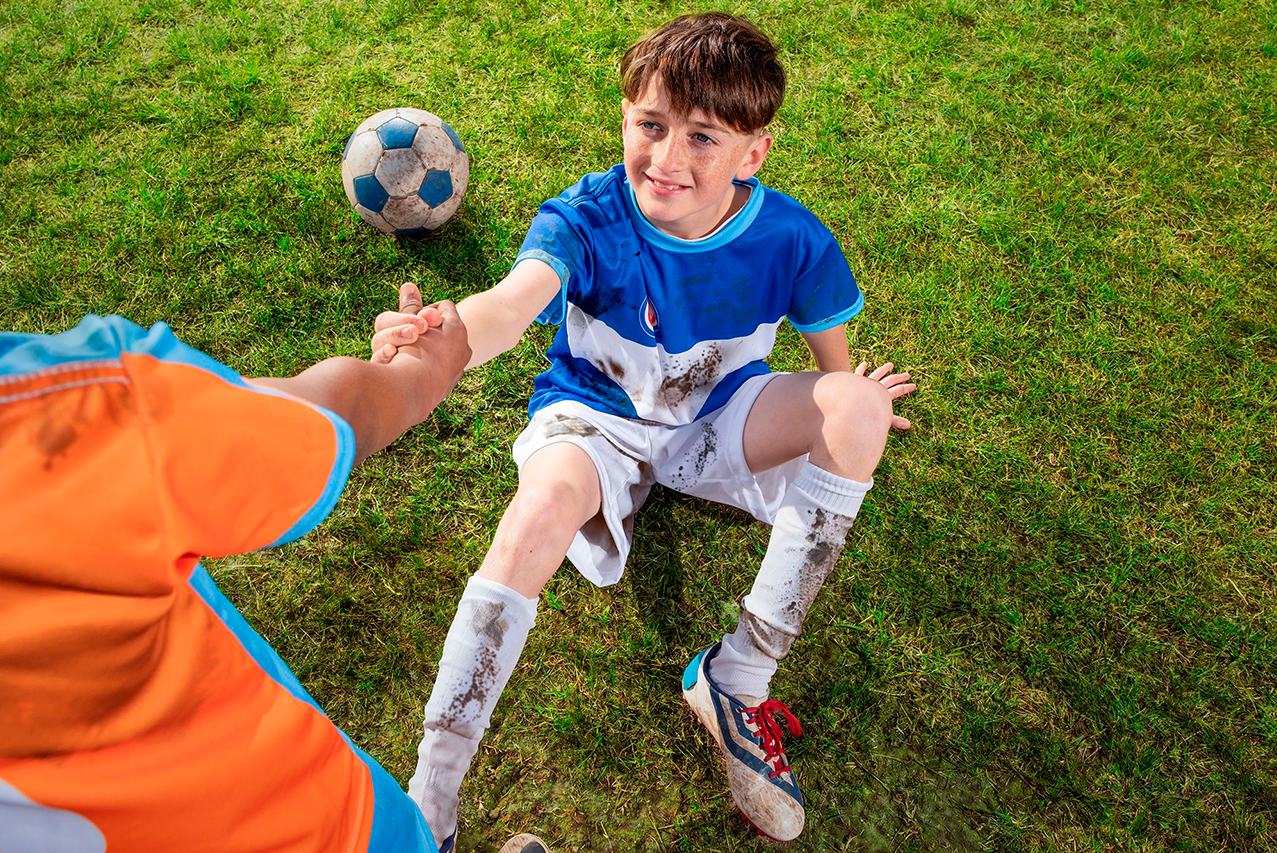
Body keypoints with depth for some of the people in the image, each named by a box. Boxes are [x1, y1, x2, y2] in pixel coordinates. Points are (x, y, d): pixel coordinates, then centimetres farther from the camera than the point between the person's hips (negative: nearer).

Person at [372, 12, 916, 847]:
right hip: (595, 418, -2)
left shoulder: (791, 238, -16)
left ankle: (738, 677, -17)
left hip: (717, 416, 3)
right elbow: (514, 301, -43)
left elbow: (832, 350, 3)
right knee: (545, 505, -37)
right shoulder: (584, 219, -23)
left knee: (859, 406, -25)